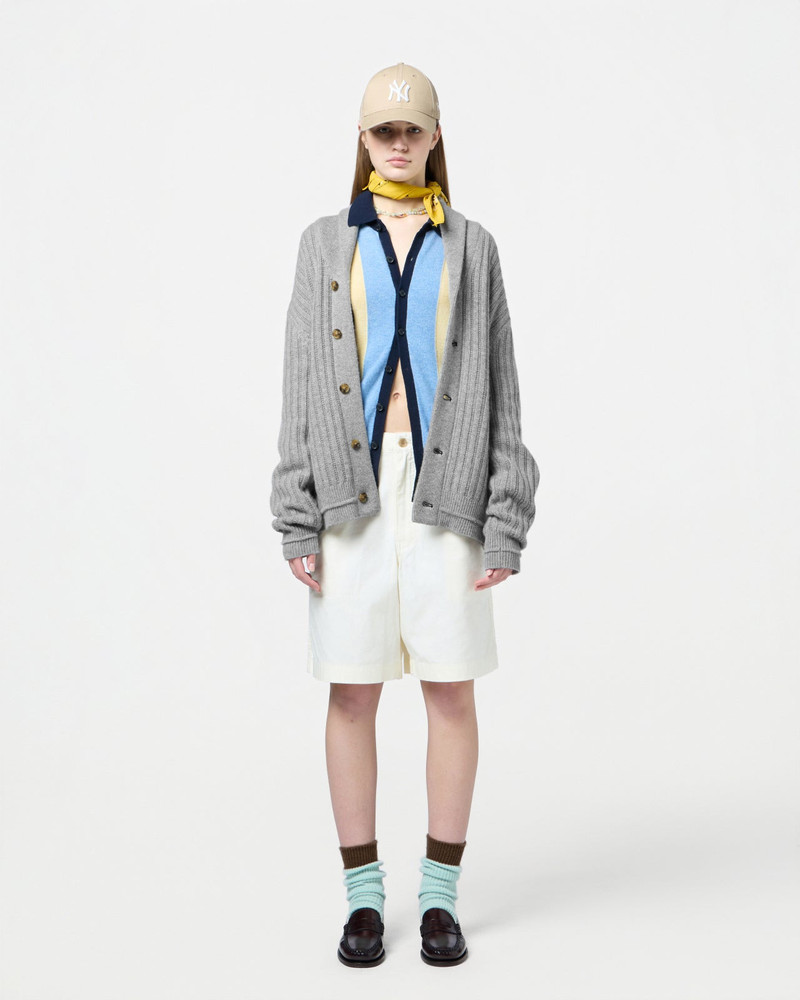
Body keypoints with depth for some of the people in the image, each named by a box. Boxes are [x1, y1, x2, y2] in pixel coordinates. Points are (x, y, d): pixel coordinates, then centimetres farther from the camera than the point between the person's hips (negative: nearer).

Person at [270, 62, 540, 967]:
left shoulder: (471, 247, 9)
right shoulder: (325, 243, 9)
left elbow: (500, 389, 6)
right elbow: (300, 383, 5)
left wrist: (505, 519, -3)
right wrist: (297, 520, -4)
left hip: (445, 486, 0)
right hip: (351, 489, 0)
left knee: (450, 687, 1)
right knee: (352, 692, 2)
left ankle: (440, 894, 15)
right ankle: (363, 895, 15)